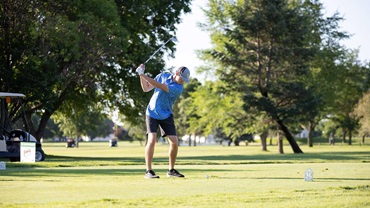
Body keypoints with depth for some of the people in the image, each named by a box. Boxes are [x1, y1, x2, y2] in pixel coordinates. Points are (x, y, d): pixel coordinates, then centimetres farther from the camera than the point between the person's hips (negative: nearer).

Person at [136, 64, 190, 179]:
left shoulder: (179, 88, -15)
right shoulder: (163, 75, -2)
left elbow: (159, 86, -25)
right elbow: (146, 88, 4)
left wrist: (143, 75, -26)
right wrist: (141, 75, -11)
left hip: (166, 116, 0)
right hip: (152, 113, 0)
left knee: (174, 142, -5)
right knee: (152, 140, -17)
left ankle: (171, 170, 15)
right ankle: (148, 171, -14)